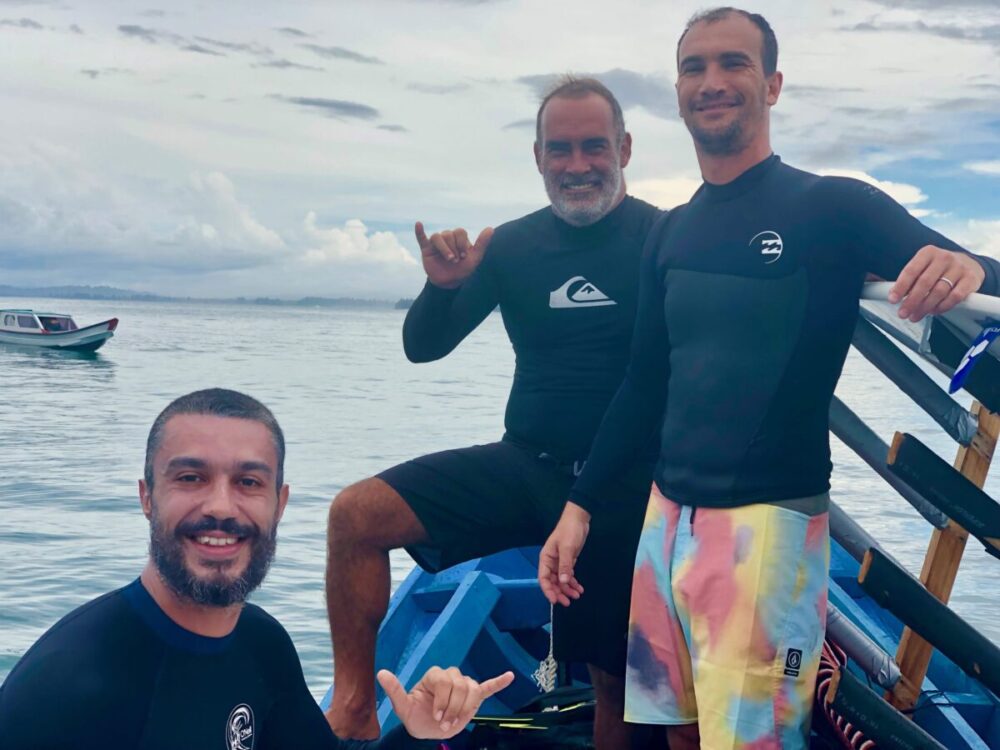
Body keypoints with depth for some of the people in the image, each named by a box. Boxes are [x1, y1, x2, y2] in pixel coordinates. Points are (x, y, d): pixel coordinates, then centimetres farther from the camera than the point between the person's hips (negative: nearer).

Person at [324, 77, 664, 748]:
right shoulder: (513, 245, 4)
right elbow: (422, 347, 6)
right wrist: (443, 286, -14)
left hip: (624, 489, -2)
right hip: (524, 466, 3)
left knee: (618, 681, 5)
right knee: (358, 516, -16)